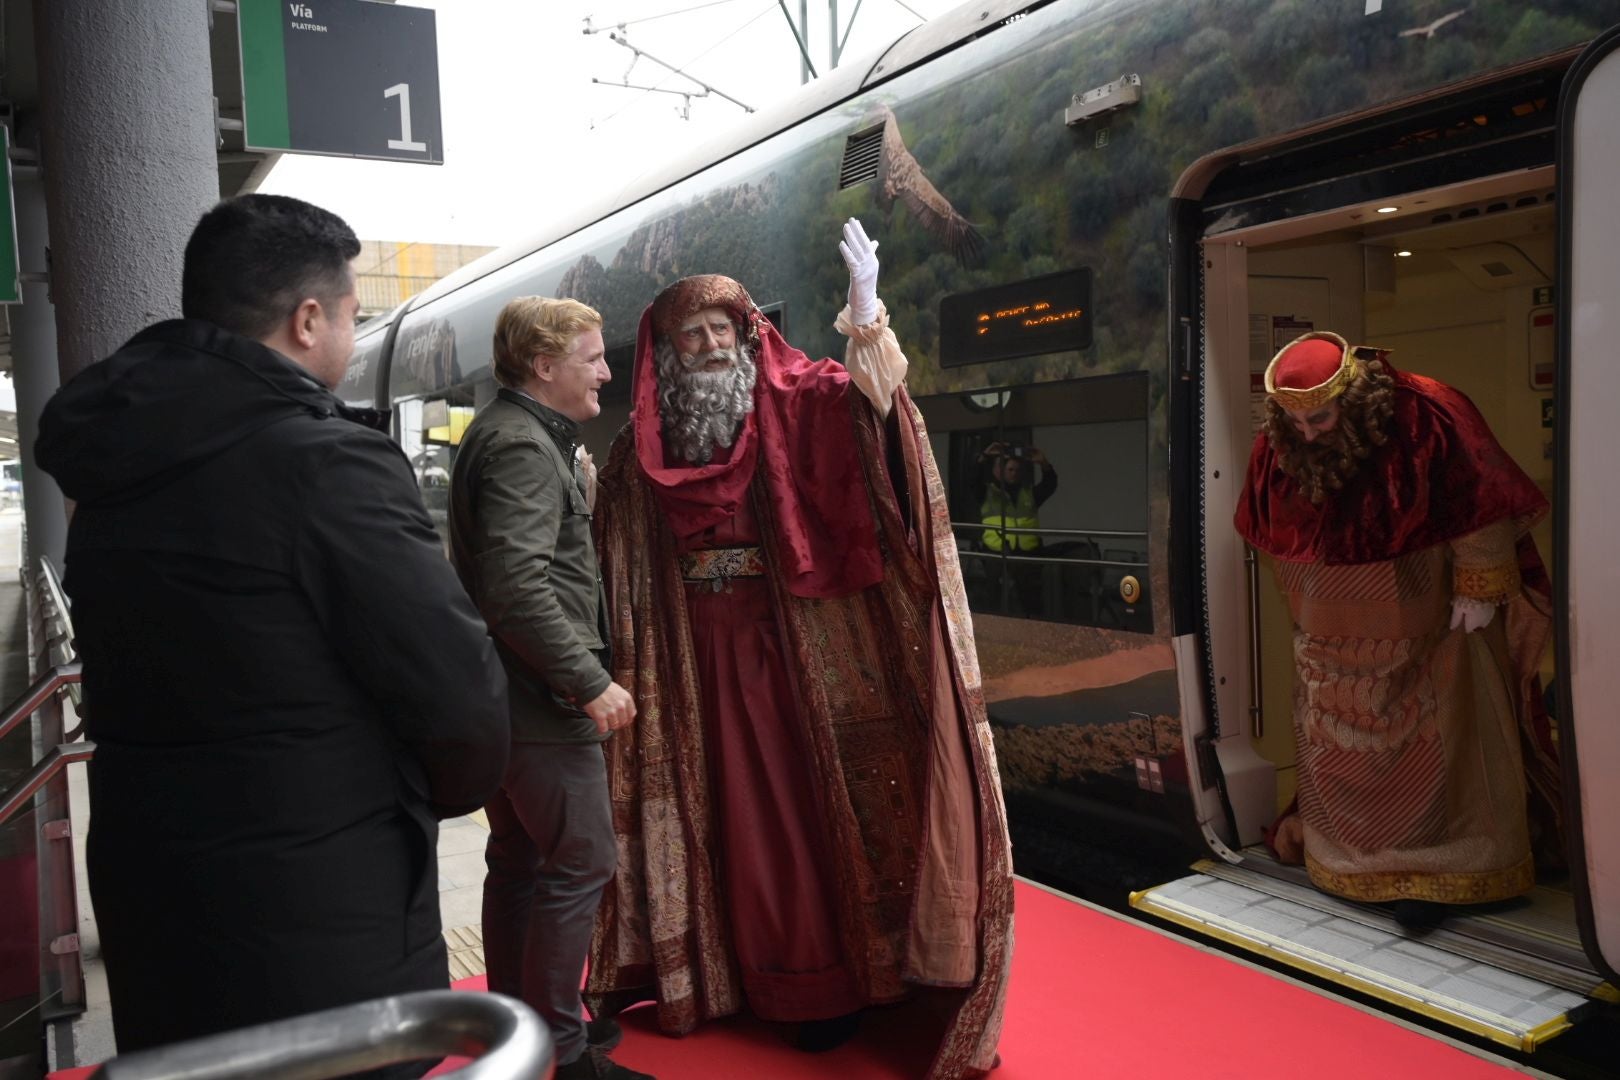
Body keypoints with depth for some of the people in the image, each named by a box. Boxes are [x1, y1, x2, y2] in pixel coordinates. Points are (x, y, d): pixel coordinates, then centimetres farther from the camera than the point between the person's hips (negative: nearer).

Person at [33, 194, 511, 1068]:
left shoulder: (108, 477, 5)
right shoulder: (328, 463, -20)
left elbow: (132, 683, 11)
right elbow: (458, 687, -20)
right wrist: (452, 789, 0)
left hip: (150, 901, 8)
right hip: (327, 926, -7)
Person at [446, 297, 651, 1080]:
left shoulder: (513, 433, 16)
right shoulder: (523, 446, -16)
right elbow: (520, 586, -26)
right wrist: (590, 682, -23)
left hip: (505, 693, 11)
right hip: (540, 698, -11)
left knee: (519, 856, 17)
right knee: (580, 862, -3)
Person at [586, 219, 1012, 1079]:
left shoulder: (795, 409, -4)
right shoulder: (638, 453, 5)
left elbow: (864, 400, -25)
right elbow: (620, 577, 11)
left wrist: (867, 321, -43)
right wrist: (623, 676, 5)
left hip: (794, 649, -2)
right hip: (699, 661, 3)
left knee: (813, 803, 2)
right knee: (733, 812, 11)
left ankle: (826, 979, 17)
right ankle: (743, 973, 27)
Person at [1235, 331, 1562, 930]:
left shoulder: (1425, 416, -25)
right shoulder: (1277, 446, -12)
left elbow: (1482, 505, -17)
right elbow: (1276, 537, 4)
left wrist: (1479, 588, -15)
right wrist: (1305, 608, 11)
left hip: (1433, 622, -3)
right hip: (1340, 629, 4)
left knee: (1438, 738, 2)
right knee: (1333, 735, 12)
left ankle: (1434, 875, 13)